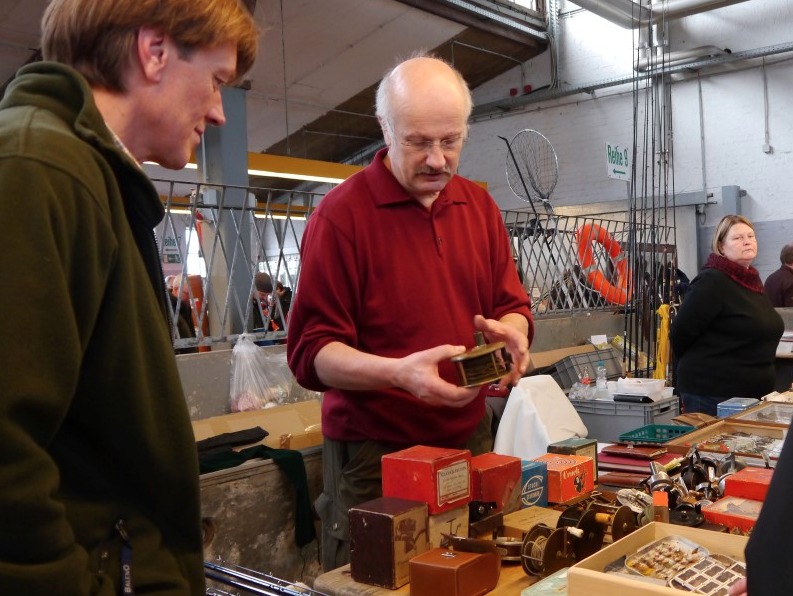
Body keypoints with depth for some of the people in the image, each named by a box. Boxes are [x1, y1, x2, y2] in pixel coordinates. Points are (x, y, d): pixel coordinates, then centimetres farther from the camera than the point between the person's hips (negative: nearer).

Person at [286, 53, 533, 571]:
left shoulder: (480, 205, 7)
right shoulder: (342, 213, -11)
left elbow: (513, 305, 10)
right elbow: (311, 352, -14)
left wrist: (512, 332, -13)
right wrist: (398, 372, -29)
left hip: (470, 440, 5)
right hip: (373, 457, -5)